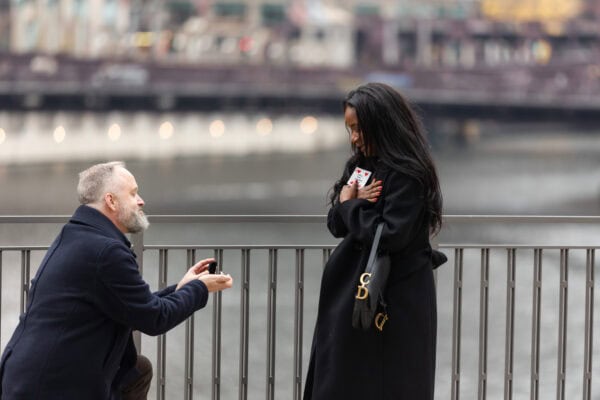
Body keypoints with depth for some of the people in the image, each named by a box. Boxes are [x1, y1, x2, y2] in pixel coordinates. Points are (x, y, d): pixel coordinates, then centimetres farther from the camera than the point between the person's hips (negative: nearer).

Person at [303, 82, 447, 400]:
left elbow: (390, 236, -24)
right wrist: (352, 204, -10)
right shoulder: (359, 164, 10)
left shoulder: (406, 174, -16)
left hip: (396, 301, -9)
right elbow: (336, 225, 12)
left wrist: (351, 206, -10)